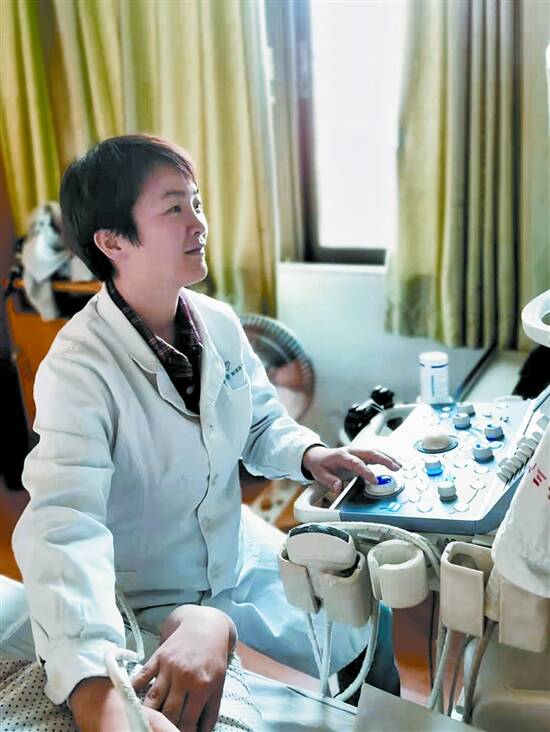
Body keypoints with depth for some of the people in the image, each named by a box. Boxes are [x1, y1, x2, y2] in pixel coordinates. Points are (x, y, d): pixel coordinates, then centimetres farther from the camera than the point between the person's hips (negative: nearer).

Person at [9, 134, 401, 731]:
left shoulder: (218, 323, -8)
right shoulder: (79, 369, -28)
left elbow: (262, 424, 7)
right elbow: (63, 524, -40)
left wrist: (308, 454, -17)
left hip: (241, 550, 6)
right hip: (149, 598, -6)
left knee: (364, 642, 12)